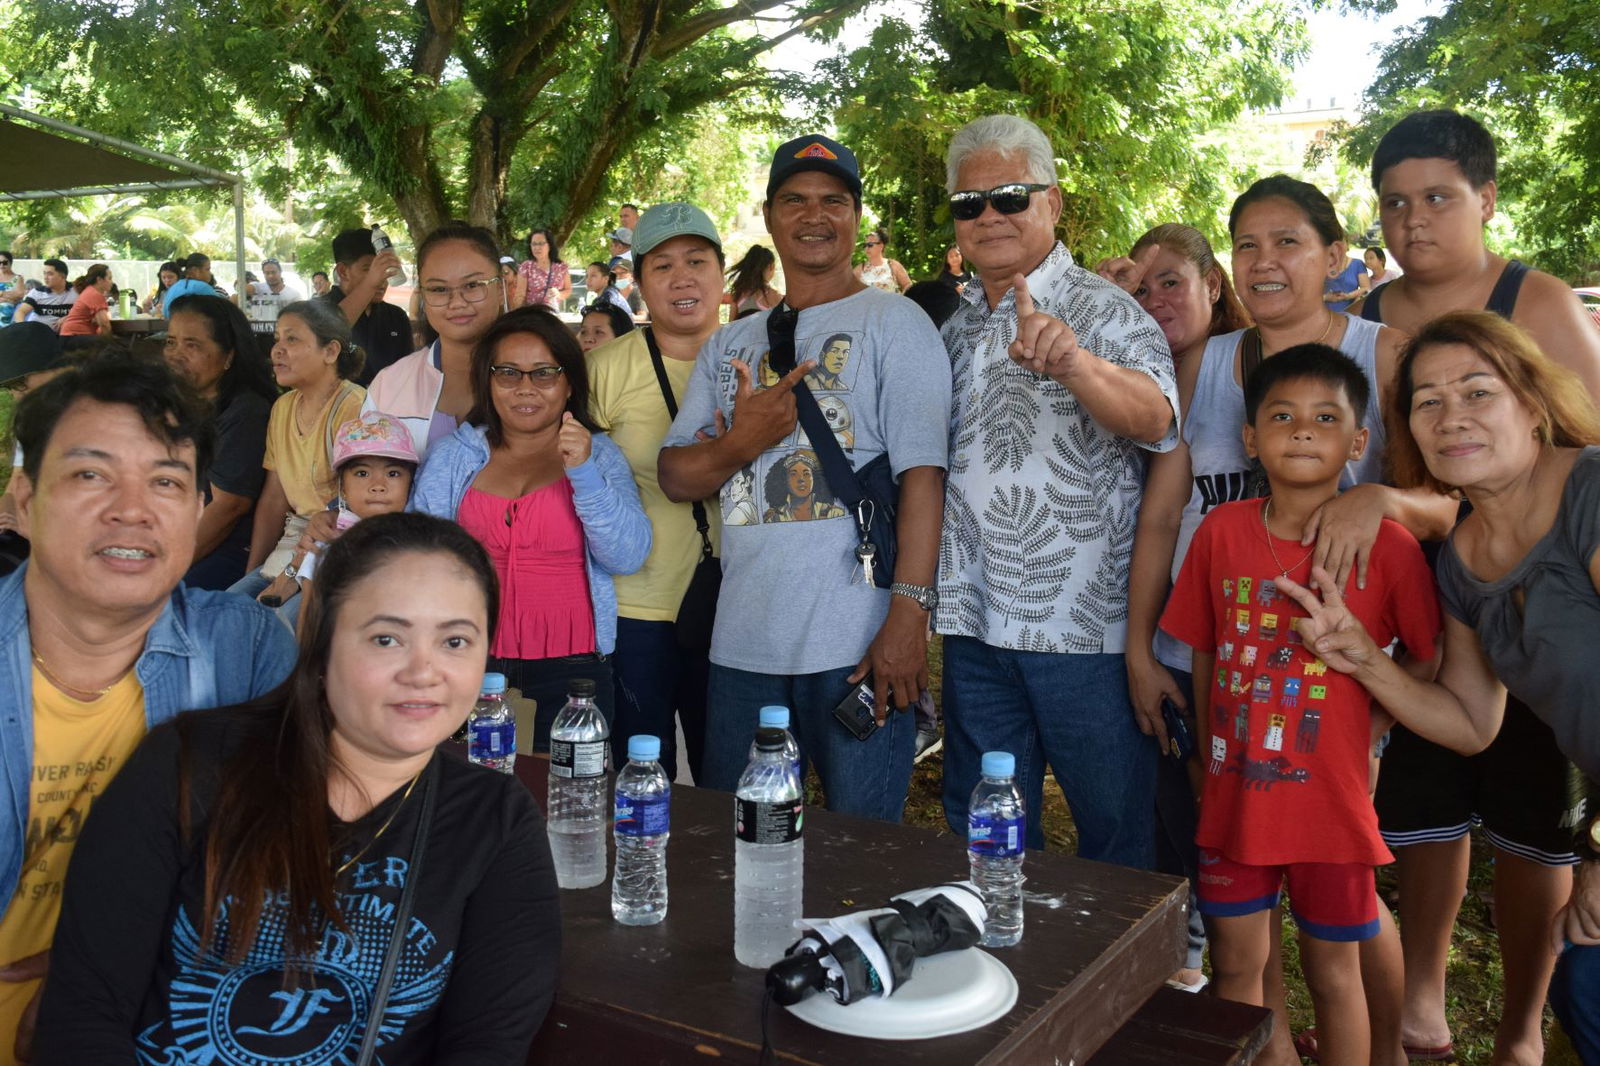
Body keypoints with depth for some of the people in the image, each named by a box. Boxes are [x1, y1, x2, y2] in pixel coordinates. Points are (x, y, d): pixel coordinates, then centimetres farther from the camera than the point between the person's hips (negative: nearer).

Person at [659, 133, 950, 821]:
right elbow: (675, 476, 13)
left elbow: (922, 473, -9)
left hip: (858, 644, -5)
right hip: (742, 642, 5)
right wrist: (739, 443, -9)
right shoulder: (731, 344, 17)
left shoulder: (894, 321, 1)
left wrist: (908, 615, -18)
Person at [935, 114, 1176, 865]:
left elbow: (1155, 420, -25)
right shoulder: (953, 327, 11)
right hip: (976, 624, 5)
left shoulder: (1103, 311, -6)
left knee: (1116, 831, 8)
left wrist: (1073, 363, -45)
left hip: (1086, 626, -5)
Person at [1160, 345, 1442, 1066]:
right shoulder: (1221, 531, -4)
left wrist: (1366, 728, -8)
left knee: (1333, 971, 14)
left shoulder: (1389, 546, -10)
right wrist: (1208, 761, 6)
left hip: (1331, 800, -2)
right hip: (1234, 797, 2)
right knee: (1237, 965, 15)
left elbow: (1429, 658, 1)